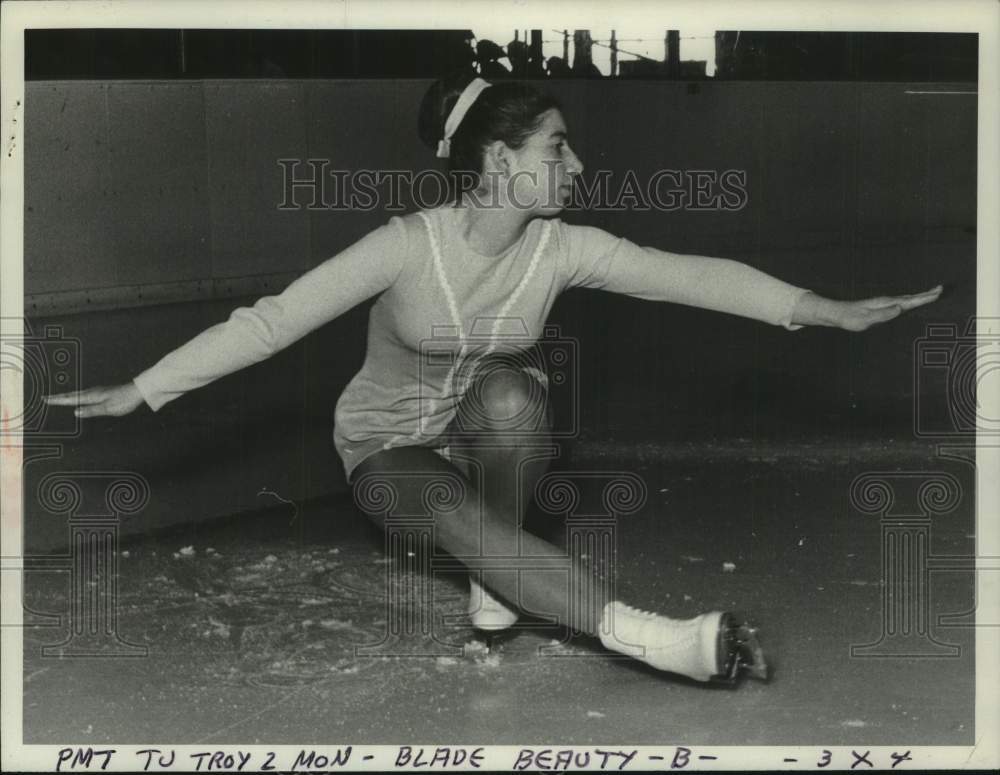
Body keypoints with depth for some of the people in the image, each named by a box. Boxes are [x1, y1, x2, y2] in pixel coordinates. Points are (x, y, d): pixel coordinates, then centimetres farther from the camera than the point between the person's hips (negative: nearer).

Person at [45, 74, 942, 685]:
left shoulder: (564, 249, -16)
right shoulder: (409, 245, -25)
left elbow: (687, 273, -21)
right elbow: (273, 320, -24)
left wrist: (827, 310, -30)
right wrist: (139, 393, -28)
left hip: (489, 444, 3)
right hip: (390, 446, -3)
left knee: (510, 390, -33)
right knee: (456, 517, -37)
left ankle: (498, 578, -13)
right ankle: (648, 636, -46)